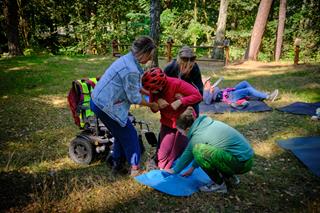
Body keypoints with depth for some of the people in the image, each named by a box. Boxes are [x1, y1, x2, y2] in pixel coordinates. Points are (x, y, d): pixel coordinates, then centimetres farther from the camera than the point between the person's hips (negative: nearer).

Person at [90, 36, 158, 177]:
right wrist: (151, 105, -1)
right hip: (106, 106, -10)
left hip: (98, 100, 10)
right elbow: (134, 98, -16)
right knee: (129, 135, 7)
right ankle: (135, 168, 23)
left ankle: (117, 164, 36)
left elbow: (135, 85, 17)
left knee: (121, 133, 22)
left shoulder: (128, 59, 4)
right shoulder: (131, 70, -26)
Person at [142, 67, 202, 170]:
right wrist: (157, 102, -24)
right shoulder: (153, 90, -11)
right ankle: (164, 169, 28)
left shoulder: (177, 84, -26)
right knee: (163, 153, 3)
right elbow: (154, 109, -1)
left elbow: (198, 95, -24)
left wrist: (180, 101, -35)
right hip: (167, 123, 4)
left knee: (179, 151, 5)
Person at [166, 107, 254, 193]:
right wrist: (192, 167, 29)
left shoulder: (197, 138, -16)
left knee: (198, 151, -19)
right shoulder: (206, 123, 6)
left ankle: (219, 184, -2)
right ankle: (229, 176, 22)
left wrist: (174, 170, 19)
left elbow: (186, 157, 1)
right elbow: (202, 152, 20)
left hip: (242, 162, -9)